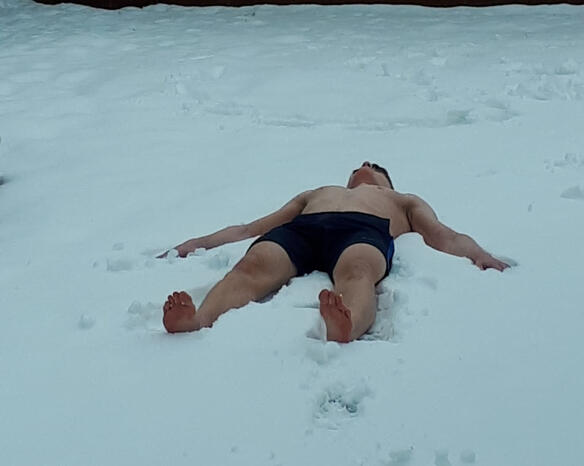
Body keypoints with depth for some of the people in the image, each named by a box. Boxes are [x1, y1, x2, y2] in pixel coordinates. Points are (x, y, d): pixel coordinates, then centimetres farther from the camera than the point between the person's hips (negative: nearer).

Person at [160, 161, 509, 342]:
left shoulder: (404, 201, 41)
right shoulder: (314, 194, 47)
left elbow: (444, 237, 22)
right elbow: (249, 229, 35)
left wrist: (478, 254, -1)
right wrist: (200, 242, 21)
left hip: (366, 229, -1)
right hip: (301, 228, 2)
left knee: (356, 270, -41)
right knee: (254, 264, -35)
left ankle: (345, 327, -73)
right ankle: (198, 320, -62)